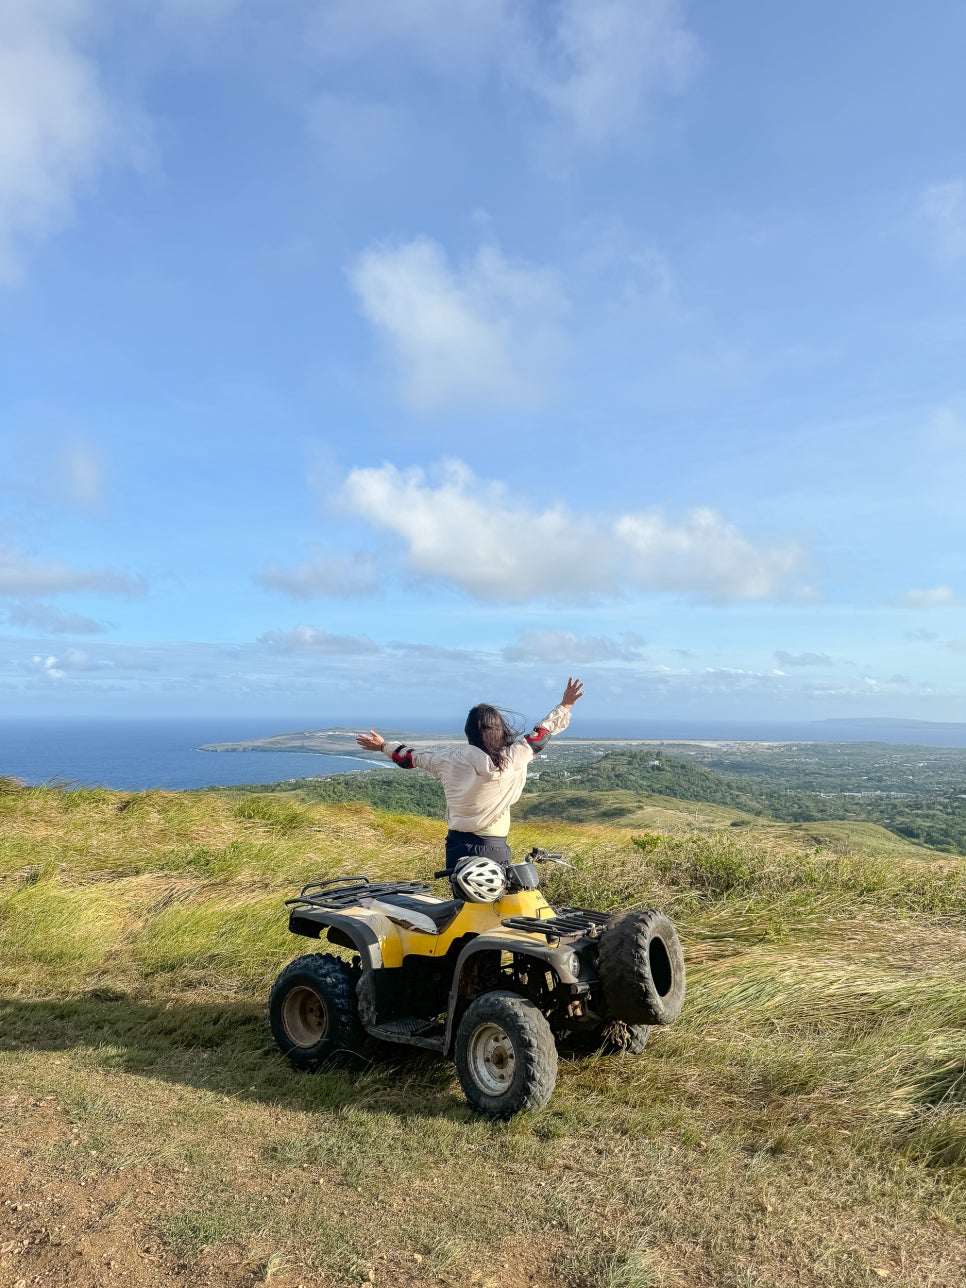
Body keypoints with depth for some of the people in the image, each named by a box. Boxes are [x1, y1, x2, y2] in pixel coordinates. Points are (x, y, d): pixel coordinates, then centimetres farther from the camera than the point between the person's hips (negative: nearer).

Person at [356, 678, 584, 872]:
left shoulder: (448, 759, -4)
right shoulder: (510, 759, -11)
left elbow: (413, 755, 12)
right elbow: (539, 735, 1)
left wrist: (383, 746, 30)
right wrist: (564, 706, 14)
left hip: (457, 845, 3)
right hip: (493, 848, -3)